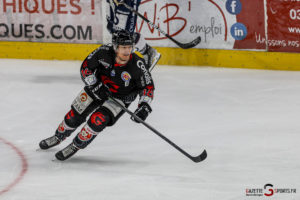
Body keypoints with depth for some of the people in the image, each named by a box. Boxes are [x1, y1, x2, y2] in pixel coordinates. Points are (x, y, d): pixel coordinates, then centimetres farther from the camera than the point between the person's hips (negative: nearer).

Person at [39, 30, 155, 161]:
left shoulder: (137, 65, -29)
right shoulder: (104, 52, -26)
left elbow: (148, 86, -19)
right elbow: (85, 67, -14)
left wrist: (144, 106, -32)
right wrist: (95, 85, -26)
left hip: (120, 98, -2)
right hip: (97, 88, 2)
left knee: (98, 120, -23)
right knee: (75, 115, 7)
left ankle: (75, 146, -2)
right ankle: (58, 137, 37)